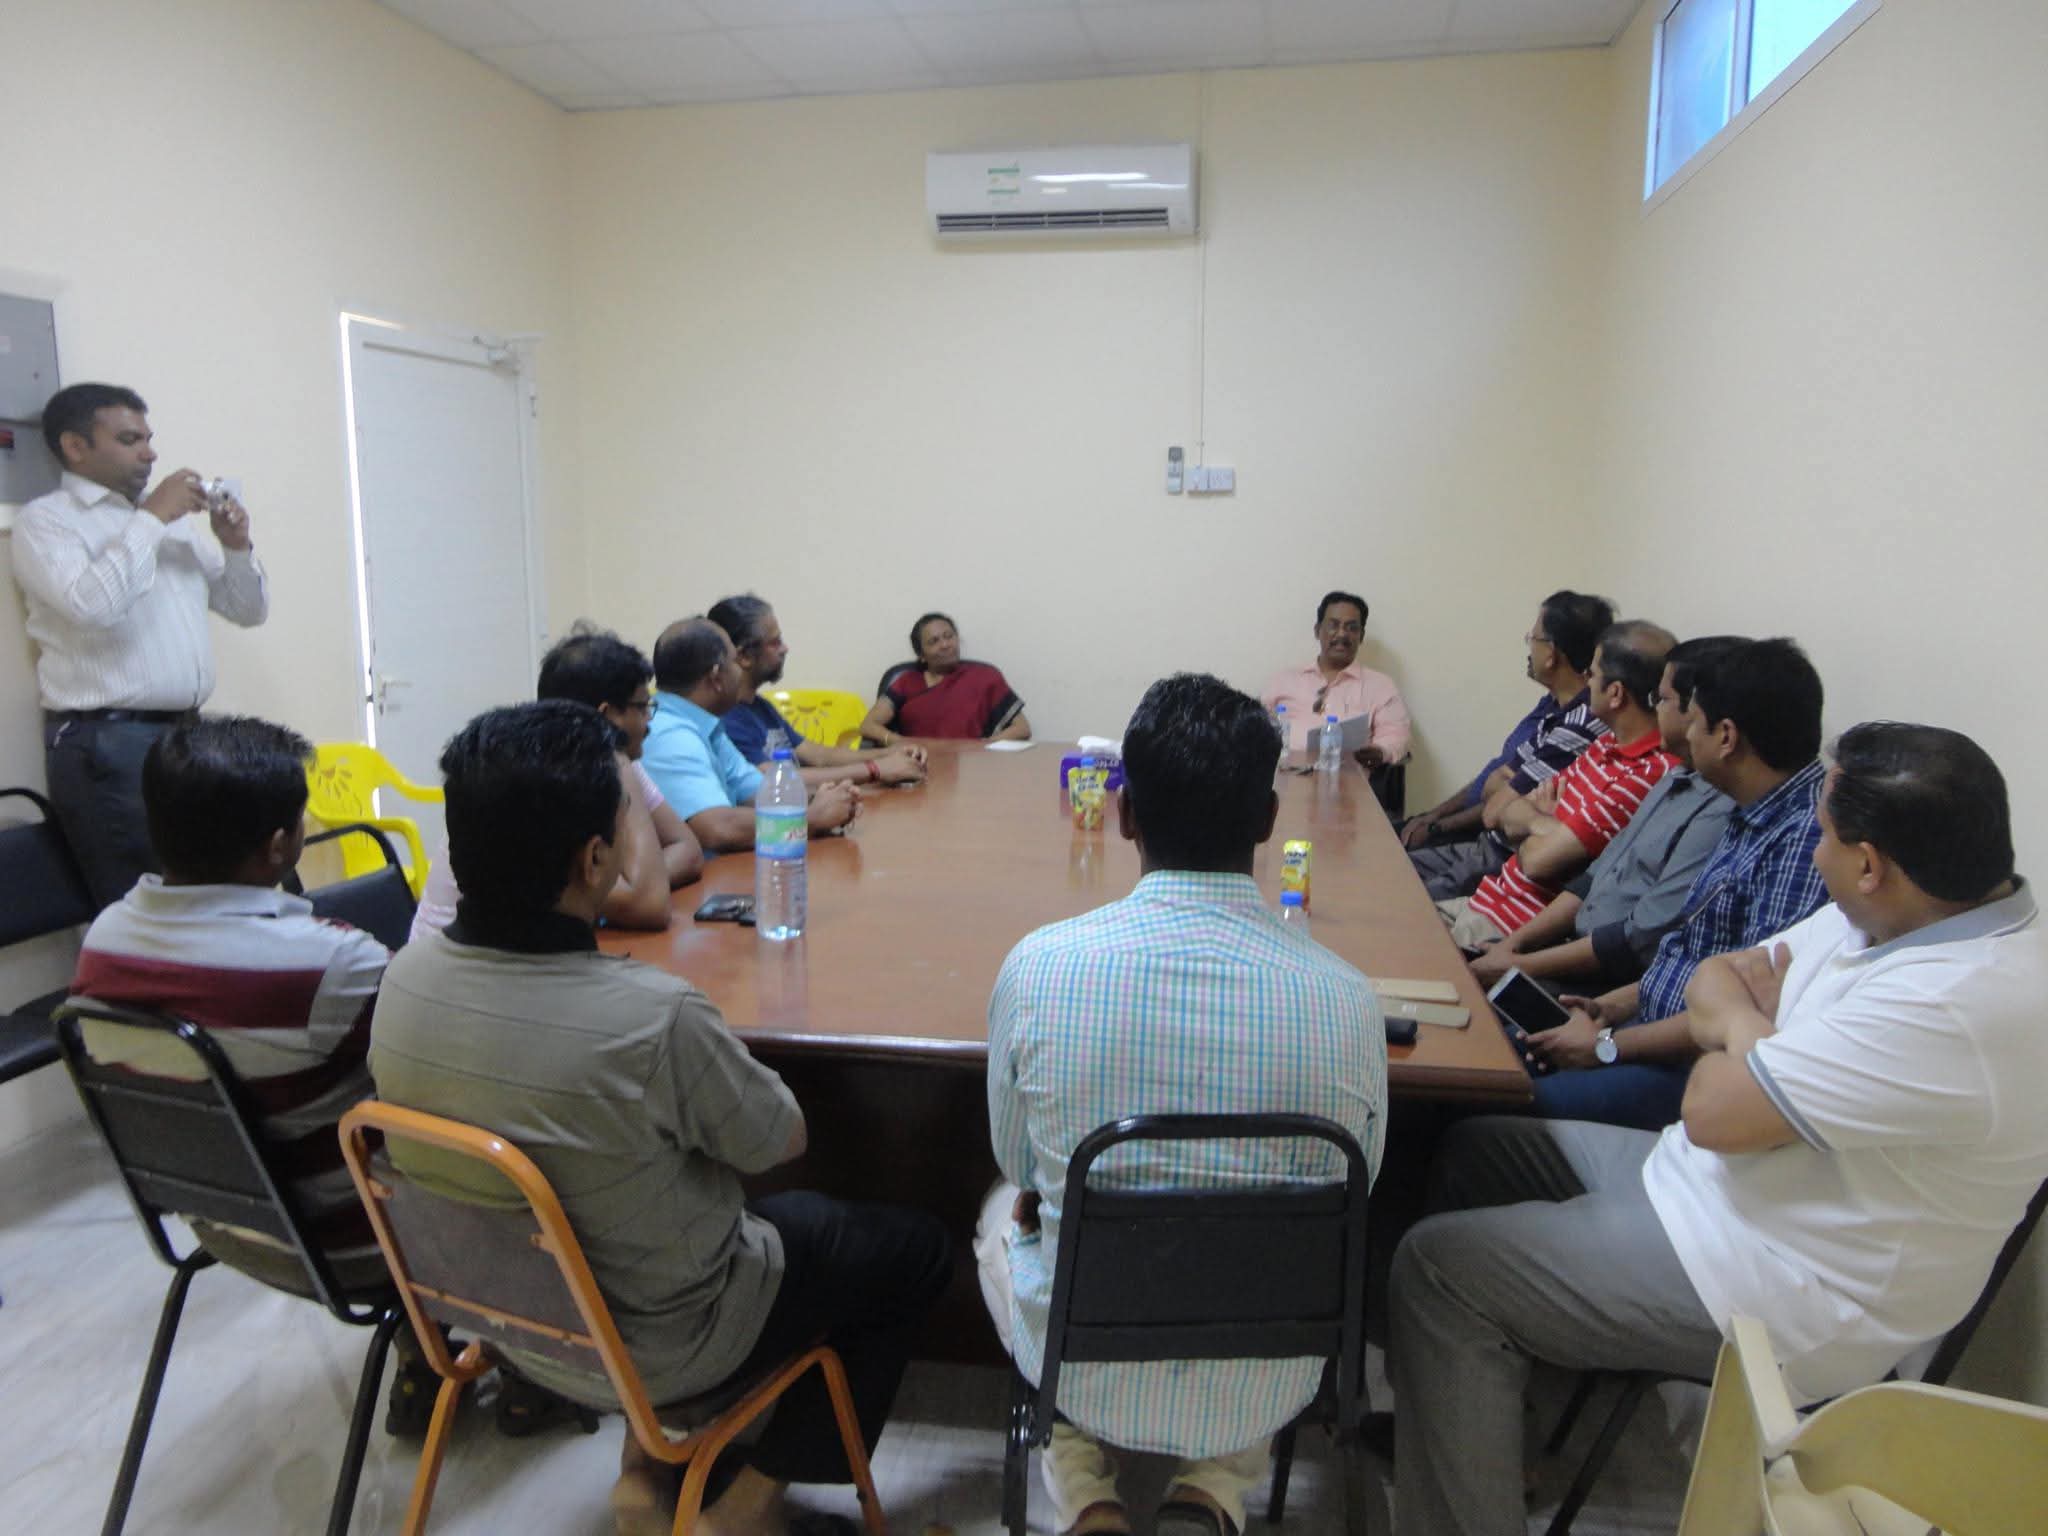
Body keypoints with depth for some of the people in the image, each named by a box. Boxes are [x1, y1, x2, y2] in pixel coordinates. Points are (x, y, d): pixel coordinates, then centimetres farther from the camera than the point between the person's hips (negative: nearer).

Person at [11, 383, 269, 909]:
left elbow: (248, 610, 21)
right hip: (105, 744, -6)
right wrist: (151, 519, -12)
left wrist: (236, 546, 3)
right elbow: (93, 606, -20)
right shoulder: (45, 519, 0)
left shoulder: (175, 517, 18)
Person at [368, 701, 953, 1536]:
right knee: (915, 1248, 14)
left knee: (788, 1213, 30)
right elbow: (782, 1139, -17)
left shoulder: (405, 976, -16)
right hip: (656, 1346, -6)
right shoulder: (655, 1018, -36)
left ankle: (647, 1465, 26)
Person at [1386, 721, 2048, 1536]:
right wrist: (1752, 1025, -14)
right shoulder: (1892, 914, 0)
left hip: (1781, 1292, -10)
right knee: (1474, 1149, 13)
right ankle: (1458, 1421, 24)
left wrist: (1738, 1021, -7)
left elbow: (1715, 1112, -29)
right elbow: (1715, 983, 9)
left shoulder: (1953, 1006, -31)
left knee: (1437, 1265, -13)